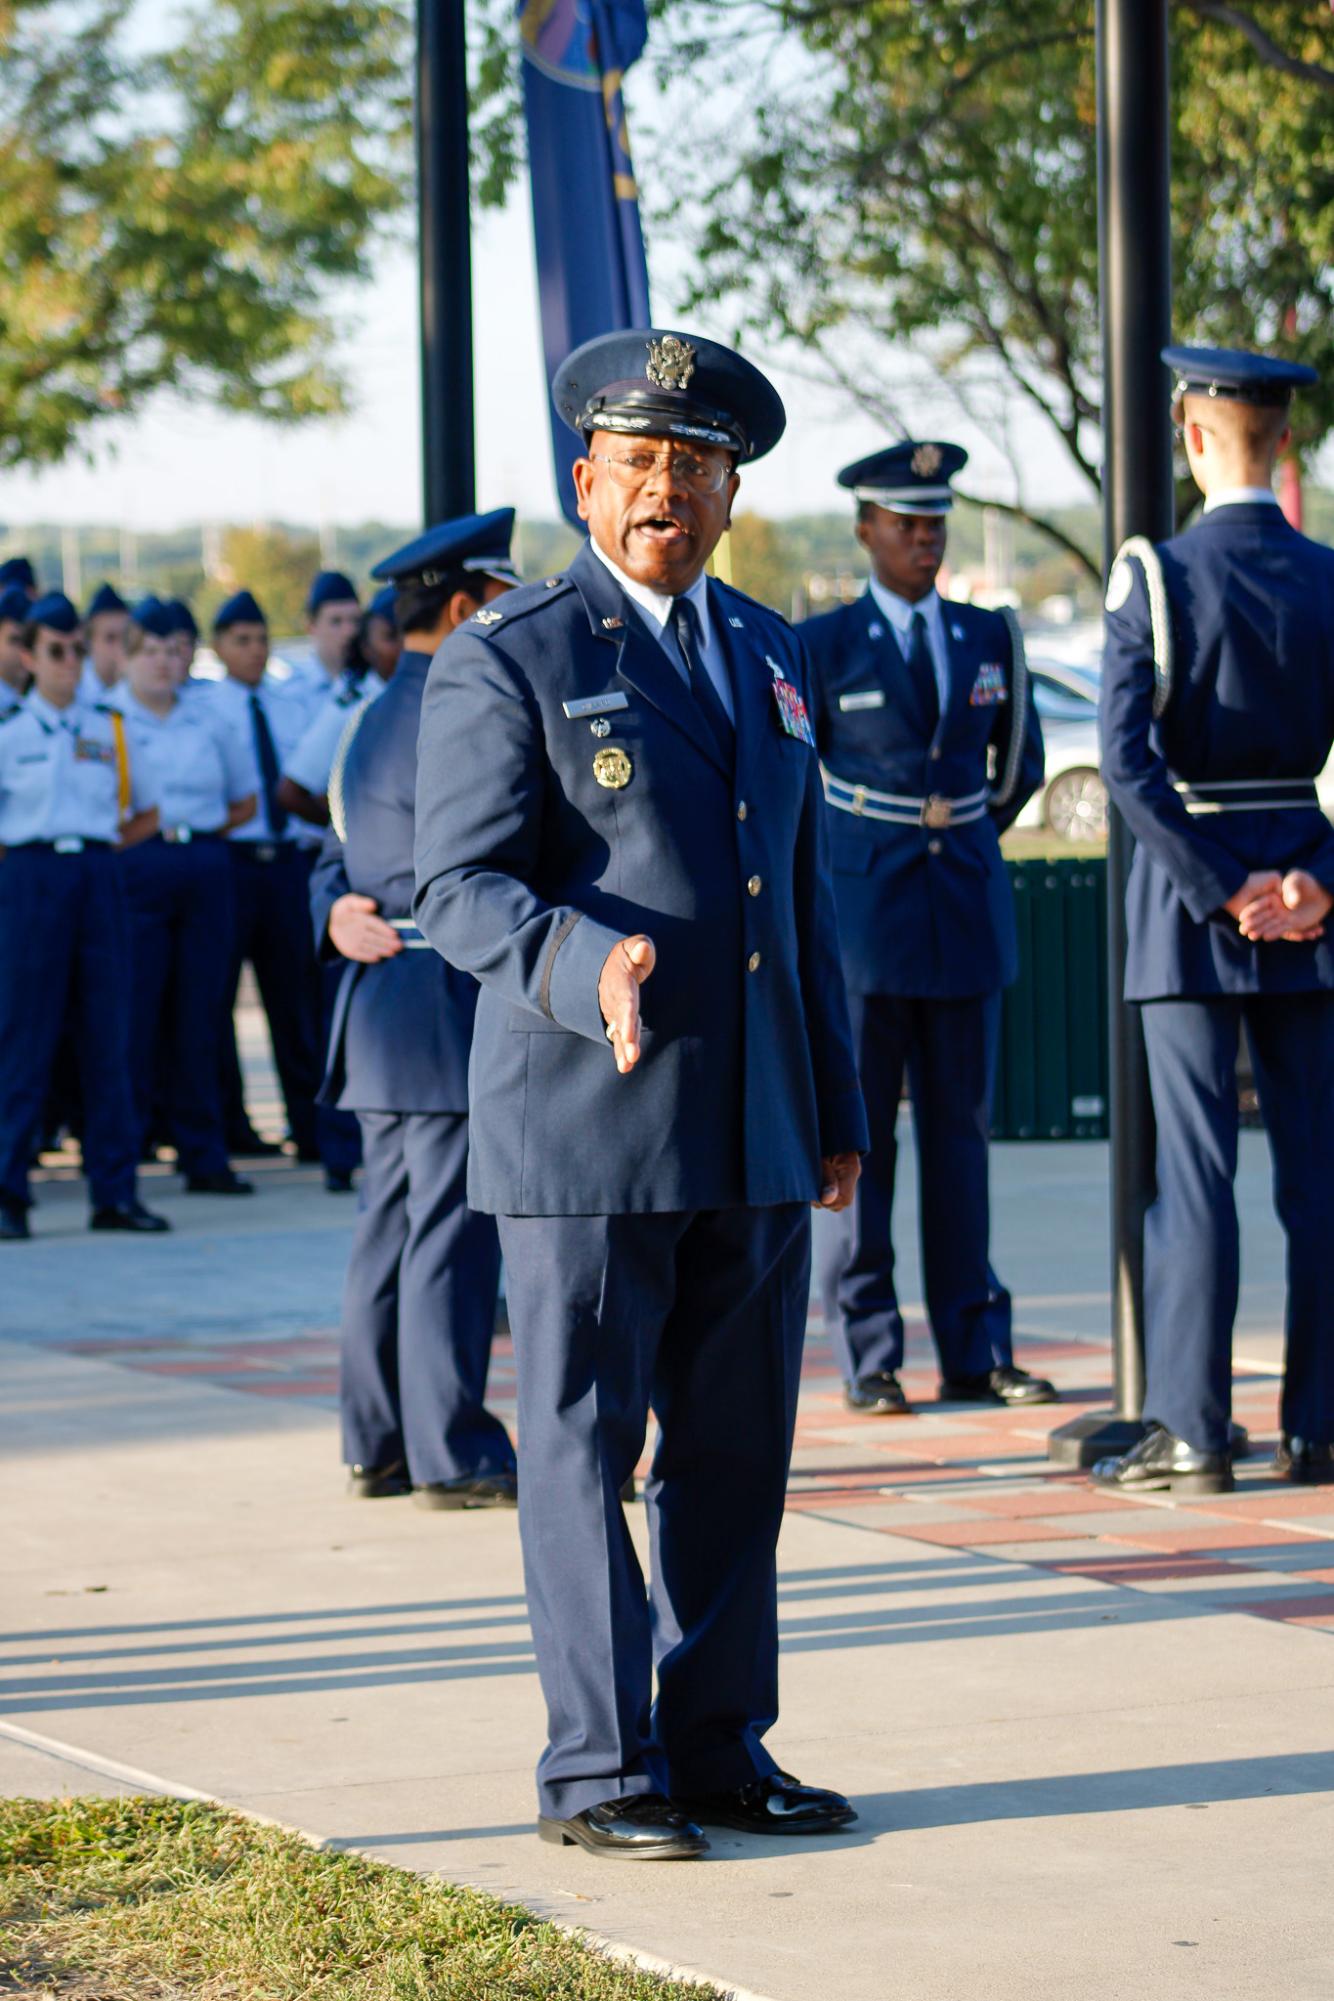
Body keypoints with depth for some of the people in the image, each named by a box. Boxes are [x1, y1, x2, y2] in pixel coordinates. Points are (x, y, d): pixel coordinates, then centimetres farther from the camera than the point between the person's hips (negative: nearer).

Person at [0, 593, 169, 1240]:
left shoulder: (109, 731, 12)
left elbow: (146, 814, 20)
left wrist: (104, 845, 8)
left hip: (98, 876, 3)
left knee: (106, 1034, 2)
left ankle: (114, 1192, 6)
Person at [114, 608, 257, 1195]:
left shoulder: (207, 719, 15)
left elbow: (244, 802, 21)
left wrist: (196, 831, 8)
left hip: (205, 871, 4)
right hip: (136, 871, -3)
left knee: (199, 1015, 3)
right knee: (134, 1016, -5)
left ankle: (204, 1156, 6)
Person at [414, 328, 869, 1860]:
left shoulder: (766, 654, 16)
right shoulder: (507, 658, -4)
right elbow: (455, 890, -9)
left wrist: (838, 1113, 18)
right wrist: (590, 960, -28)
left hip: (752, 1133, 6)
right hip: (586, 1127, -6)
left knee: (735, 1449, 8)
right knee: (582, 1448, -1)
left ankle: (718, 1745, 17)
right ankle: (599, 1772, 6)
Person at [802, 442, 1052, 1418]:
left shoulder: (991, 636, 8)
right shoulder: (822, 646, -2)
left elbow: (1018, 763, 21)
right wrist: (841, 861, 9)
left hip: (969, 909, 3)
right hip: (863, 915, -3)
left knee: (961, 1130, 7)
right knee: (857, 1136, -1)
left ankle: (976, 1353, 10)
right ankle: (869, 1357, 4)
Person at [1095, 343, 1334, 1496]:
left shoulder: (1156, 578, -8)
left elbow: (1129, 762, -15)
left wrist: (1221, 893, -11)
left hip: (1190, 887, -3)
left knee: (1194, 1170, -2)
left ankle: (1192, 1435, -2)